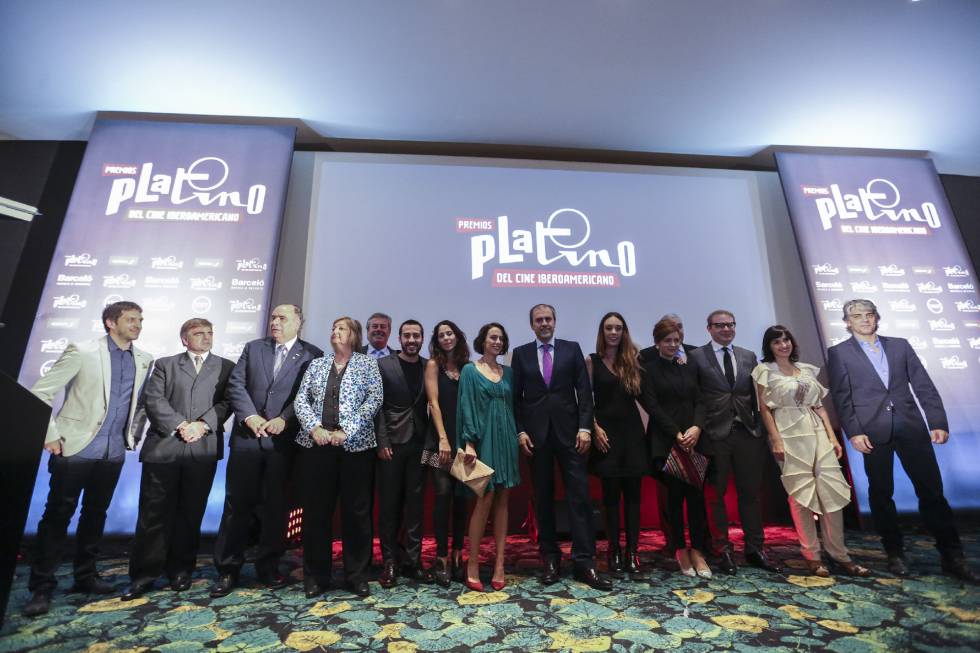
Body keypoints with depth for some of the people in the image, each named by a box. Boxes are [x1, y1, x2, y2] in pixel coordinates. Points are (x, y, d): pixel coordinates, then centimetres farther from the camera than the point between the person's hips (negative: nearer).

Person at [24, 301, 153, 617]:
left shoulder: (144, 360, 5)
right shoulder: (82, 352, -8)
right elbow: (40, 392, -5)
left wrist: (135, 433, 7)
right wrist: (50, 436, -9)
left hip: (113, 451, 4)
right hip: (76, 448, -4)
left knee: (95, 514, 13)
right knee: (57, 515, 2)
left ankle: (85, 576, 25)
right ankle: (42, 586, 12)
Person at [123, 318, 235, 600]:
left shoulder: (226, 367, 12)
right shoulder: (165, 364, 13)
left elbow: (226, 402, 2)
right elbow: (153, 399, 0)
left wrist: (203, 425, -13)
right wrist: (180, 425, -11)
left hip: (204, 448, 0)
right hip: (164, 445, 0)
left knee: (191, 513, 7)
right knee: (154, 512, 4)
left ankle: (181, 570, 19)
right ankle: (145, 574, 16)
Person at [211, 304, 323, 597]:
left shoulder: (312, 355, 1)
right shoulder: (252, 348, 11)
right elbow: (236, 385, 4)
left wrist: (284, 420, -14)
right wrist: (249, 416, -9)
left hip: (284, 439, -2)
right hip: (248, 436, 2)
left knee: (275, 506, 7)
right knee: (238, 504, 7)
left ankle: (269, 567, 23)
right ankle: (228, 569, 21)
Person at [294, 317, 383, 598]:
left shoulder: (367, 363, 5)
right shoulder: (316, 365, 14)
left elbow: (374, 399, -6)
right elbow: (301, 399, 7)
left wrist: (346, 431, -14)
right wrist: (314, 428, -11)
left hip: (355, 445, -2)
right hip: (317, 445, 3)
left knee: (357, 512, 4)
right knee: (316, 511, 8)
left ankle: (357, 575, 19)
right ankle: (315, 575, 23)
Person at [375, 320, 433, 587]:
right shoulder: (383, 365, -1)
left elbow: (432, 405, 6)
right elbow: (377, 405, -4)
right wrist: (382, 442, -10)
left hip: (419, 443, 2)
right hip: (392, 443, -2)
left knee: (415, 503, 8)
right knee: (389, 504, 6)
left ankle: (412, 560, 18)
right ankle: (390, 561, 18)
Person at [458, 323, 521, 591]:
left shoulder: (508, 372, 13)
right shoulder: (470, 371, 0)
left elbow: (512, 407, 14)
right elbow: (467, 408, -6)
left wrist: (517, 436, 6)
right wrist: (469, 443, -14)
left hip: (506, 440, 4)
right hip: (483, 439, -4)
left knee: (502, 501, 6)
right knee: (485, 499, -5)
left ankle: (499, 564, 14)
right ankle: (473, 563, 8)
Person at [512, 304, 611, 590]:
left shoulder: (572, 349, 5)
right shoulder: (521, 353, 7)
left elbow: (584, 391, 1)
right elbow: (516, 397, 5)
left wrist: (585, 427, -7)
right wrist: (520, 431, -3)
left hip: (569, 431, 0)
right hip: (536, 434, 1)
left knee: (579, 495, -1)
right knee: (543, 498, 8)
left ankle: (584, 561, 7)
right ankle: (550, 558, 20)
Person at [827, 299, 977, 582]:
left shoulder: (900, 345, 12)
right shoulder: (839, 353, 3)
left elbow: (924, 386, 9)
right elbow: (841, 397, -3)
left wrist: (938, 423, 0)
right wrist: (853, 432, -11)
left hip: (910, 427, 2)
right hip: (873, 431, -2)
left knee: (931, 490, 4)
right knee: (881, 493, 6)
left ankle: (952, 556, 16)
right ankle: (895, 554, 19)